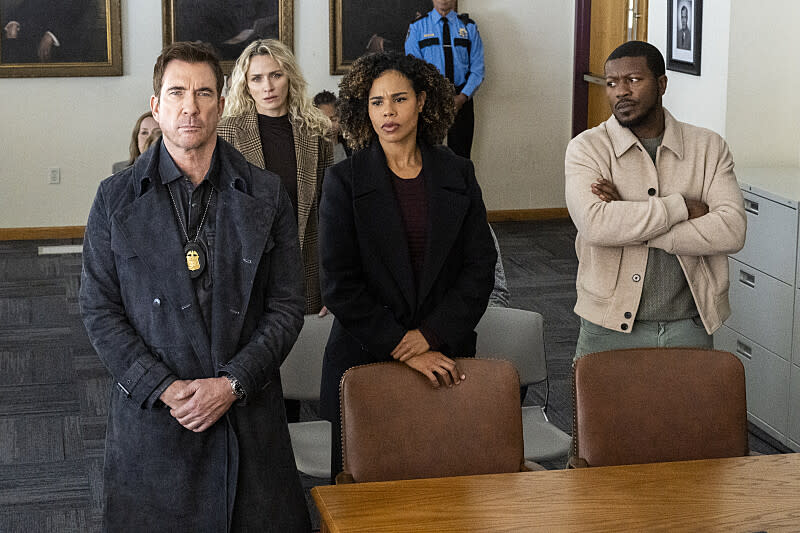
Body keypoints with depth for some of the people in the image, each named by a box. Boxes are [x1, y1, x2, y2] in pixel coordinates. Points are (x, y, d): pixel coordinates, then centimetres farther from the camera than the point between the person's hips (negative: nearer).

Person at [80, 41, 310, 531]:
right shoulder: (117, 198, 2)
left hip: (248, 411, 1)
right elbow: (100, 309, -1)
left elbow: (287, 305, 1)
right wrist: (163, 389, -11)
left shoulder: (266, 195, 3)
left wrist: (232, 384, -11)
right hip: (150, 414, 0)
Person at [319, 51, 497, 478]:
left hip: (444, 359, 2)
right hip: (364, 360, -2)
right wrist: (402, 349, -13)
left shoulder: (458, 175, 6)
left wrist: (431, 335, -10)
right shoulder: (344, 181, -1)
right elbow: (338, 284, -7)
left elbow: (480, 267, 3)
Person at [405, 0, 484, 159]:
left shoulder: (469, 27, 7)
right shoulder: (417, 27, 3)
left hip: (461, 99, 1)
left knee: (460, 155, 1)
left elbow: (477, 69, 3)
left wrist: (462, 97, -12)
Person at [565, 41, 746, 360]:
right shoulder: (588, 148, -3)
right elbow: (594, 225, -21)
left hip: (690, 329, 2)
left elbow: (732, 231, -11)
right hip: (611, 329, -1)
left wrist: (631, 225, -16)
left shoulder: (708, 148, 3)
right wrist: (681, 206, -15)